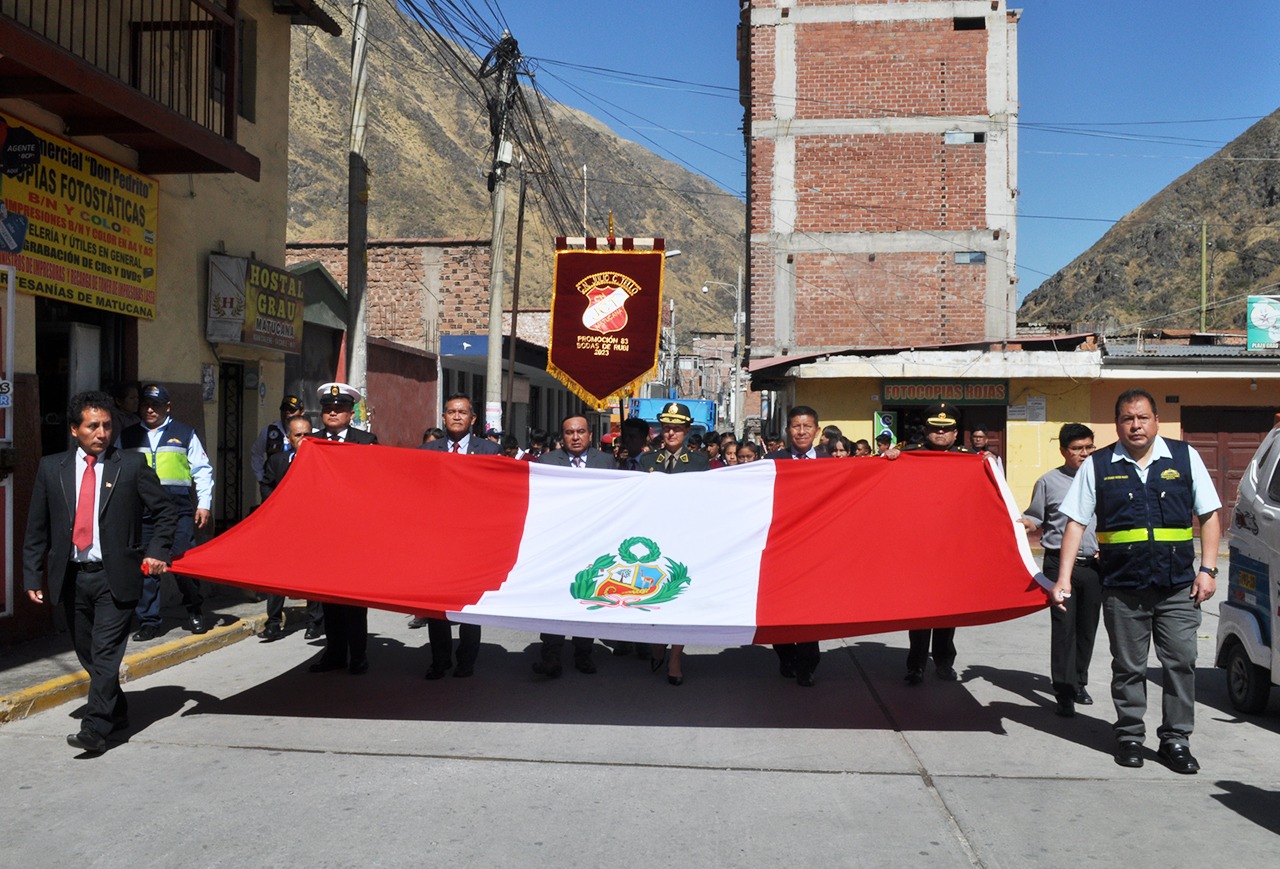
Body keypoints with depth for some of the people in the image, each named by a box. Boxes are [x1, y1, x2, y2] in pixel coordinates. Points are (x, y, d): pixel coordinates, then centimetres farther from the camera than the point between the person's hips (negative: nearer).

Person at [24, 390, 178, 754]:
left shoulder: (132, 466, -1)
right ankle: (116, 712, 31)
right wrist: (33, 576, 4)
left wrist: (156, 552, -5)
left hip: (115, 576, -4)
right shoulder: (51, 468, 6)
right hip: (71, 576, 4)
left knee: (106, 653, -9)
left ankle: (94, 730, -6)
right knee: (88, 653, 14)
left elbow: (165, 510, 5)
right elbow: (37, 529, 9)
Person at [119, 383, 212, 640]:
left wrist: (204, 504, 2)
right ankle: (148, 622, 13)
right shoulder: (128, 436, 14)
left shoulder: (184, 433, 8)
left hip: (178, 508, -2)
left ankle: (195, 612, 14)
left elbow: (202, 470, 8)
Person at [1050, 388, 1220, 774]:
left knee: (1181, 661, 1)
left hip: (1178, 584, 0)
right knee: (1128, 666, 8)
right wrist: (1064, 578, -4)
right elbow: (1076, 522, 2)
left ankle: (1175, 739, 14)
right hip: (1122, 587, 0)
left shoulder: (1184, 456, 6)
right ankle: (1130, 735, 22)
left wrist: (1207, 569, -1)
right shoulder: (1098, 465, 4)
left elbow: (1208, 514, 8)